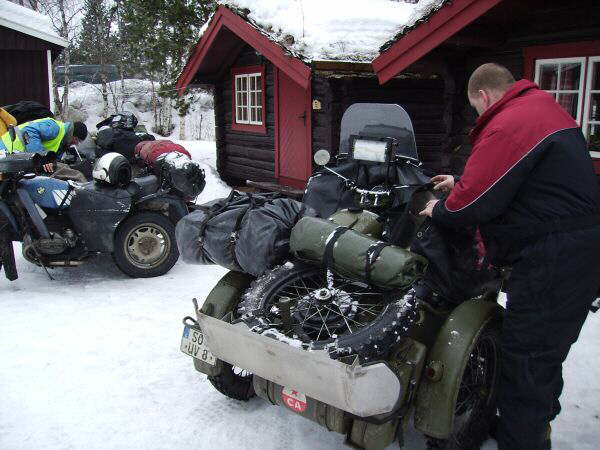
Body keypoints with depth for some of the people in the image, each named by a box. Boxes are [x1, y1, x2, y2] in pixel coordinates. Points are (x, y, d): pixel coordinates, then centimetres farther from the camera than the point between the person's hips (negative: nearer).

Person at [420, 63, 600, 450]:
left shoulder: (506, 126, -18)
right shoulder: (543, 107, 16)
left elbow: (474, 203, -20)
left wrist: (439, 210, 0)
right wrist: (460, 182, 30)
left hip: (552, 256, -11)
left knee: (523, 359, -1)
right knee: (547, 348, 24)